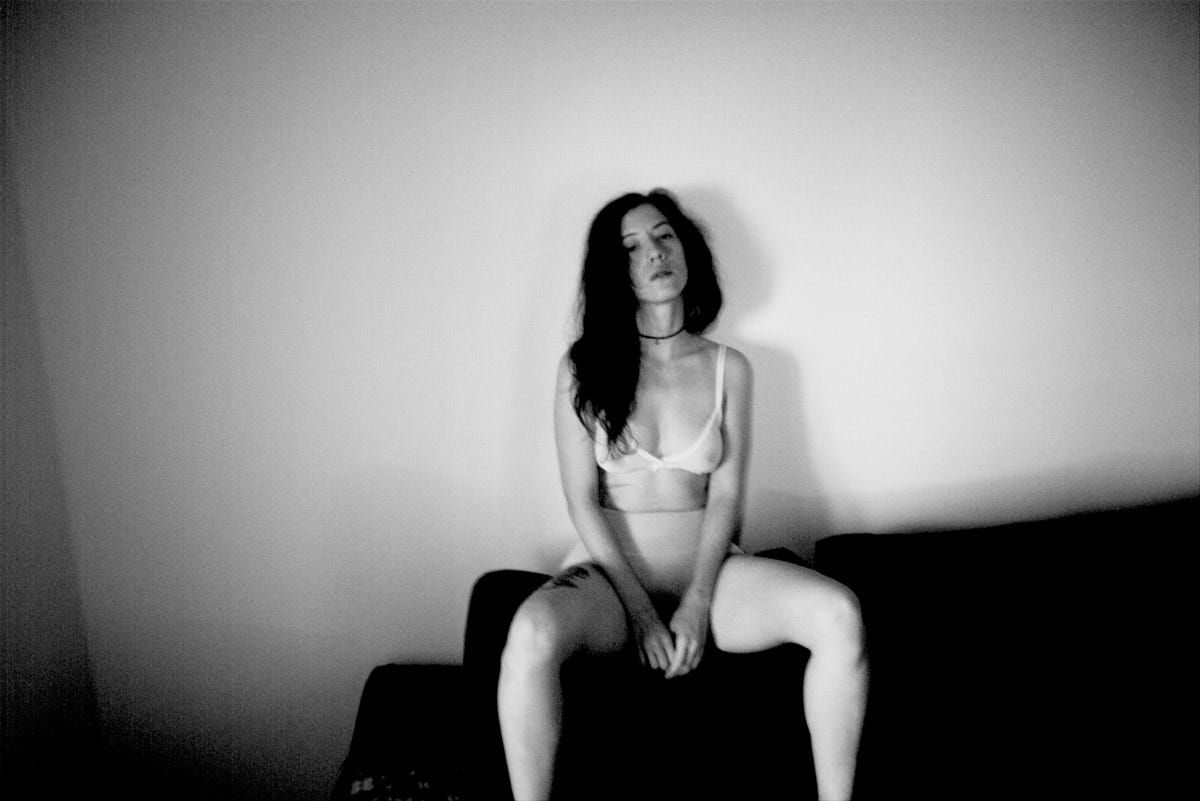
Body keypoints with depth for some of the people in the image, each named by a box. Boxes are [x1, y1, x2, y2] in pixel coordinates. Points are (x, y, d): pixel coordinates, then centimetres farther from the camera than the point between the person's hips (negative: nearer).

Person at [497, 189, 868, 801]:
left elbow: (726, 493, 0)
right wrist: (640, 610, -12)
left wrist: (696, 604, -12)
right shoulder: (583, 367, 0)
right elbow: (582, 501, -4)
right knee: (532, 634, -35)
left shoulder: (729, 368, 5)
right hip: (610, 567, -2)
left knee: (839, 614, -24)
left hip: (706, 565, 2)